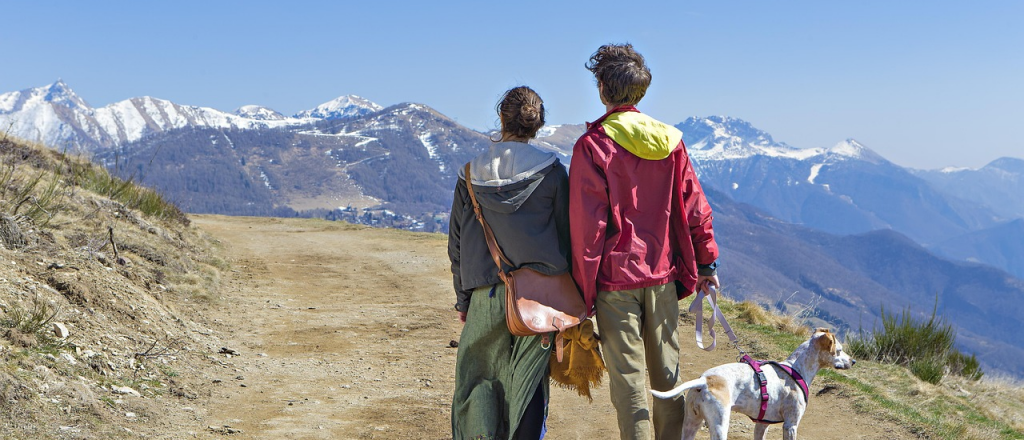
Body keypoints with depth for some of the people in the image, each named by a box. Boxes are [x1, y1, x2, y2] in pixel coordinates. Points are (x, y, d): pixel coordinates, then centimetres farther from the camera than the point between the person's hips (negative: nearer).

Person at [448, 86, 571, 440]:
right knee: (529, 383, 5)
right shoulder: (551, 171, -2)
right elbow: (566, 236, 1)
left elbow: (456, 243, 8)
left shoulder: (471, 175, 4)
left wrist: (462, 298, 17)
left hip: (485, 295, 1)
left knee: (478, 383, 13)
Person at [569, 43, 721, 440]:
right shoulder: (670, 140, 4)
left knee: (628, 375, 1)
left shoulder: (592, 145, -10)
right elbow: (694, 206, 7)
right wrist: (706, 262, 15)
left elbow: (587, 223, -11)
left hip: (615, 277, -4)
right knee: (666, 371, 15)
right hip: (663, 275, 5)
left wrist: (584, 286, -6)